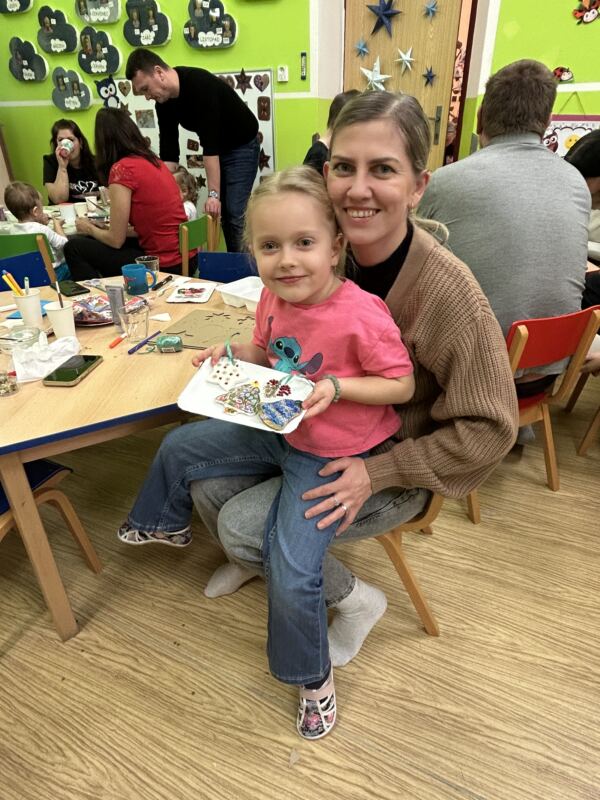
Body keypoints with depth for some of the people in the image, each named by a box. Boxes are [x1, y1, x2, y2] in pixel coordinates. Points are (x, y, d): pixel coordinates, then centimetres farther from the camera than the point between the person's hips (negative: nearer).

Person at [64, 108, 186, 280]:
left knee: (74, 248, 4)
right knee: (95, 242, 25)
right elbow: (152, 224, 14)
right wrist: (102, 228, 18)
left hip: (164, 267, -8)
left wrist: (89, 228, 11)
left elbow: (116, 240, -9)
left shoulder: (121, 168, -12)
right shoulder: (154, 162, 10)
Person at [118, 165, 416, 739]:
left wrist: (337, 387, -30)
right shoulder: (274, 298, -7)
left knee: (291, 573, -16)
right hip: (276, 432, 8)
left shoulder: (362, 315, -28)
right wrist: (231, 354, -9)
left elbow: (403, 386, -18)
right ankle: (167, 523, 54)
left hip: (331, 456, -7)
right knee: (180, 448, 19)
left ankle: (311, 675, 19)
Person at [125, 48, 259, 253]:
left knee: (235, 213, -15)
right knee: (224, 212, 5)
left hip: (242, 146, -7)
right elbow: (169, 153, -5)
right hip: (217, 148, 7)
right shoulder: (164, 102, -7)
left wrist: (213, 194, -35)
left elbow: (210, 145, -34)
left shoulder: (200, 84, -30)